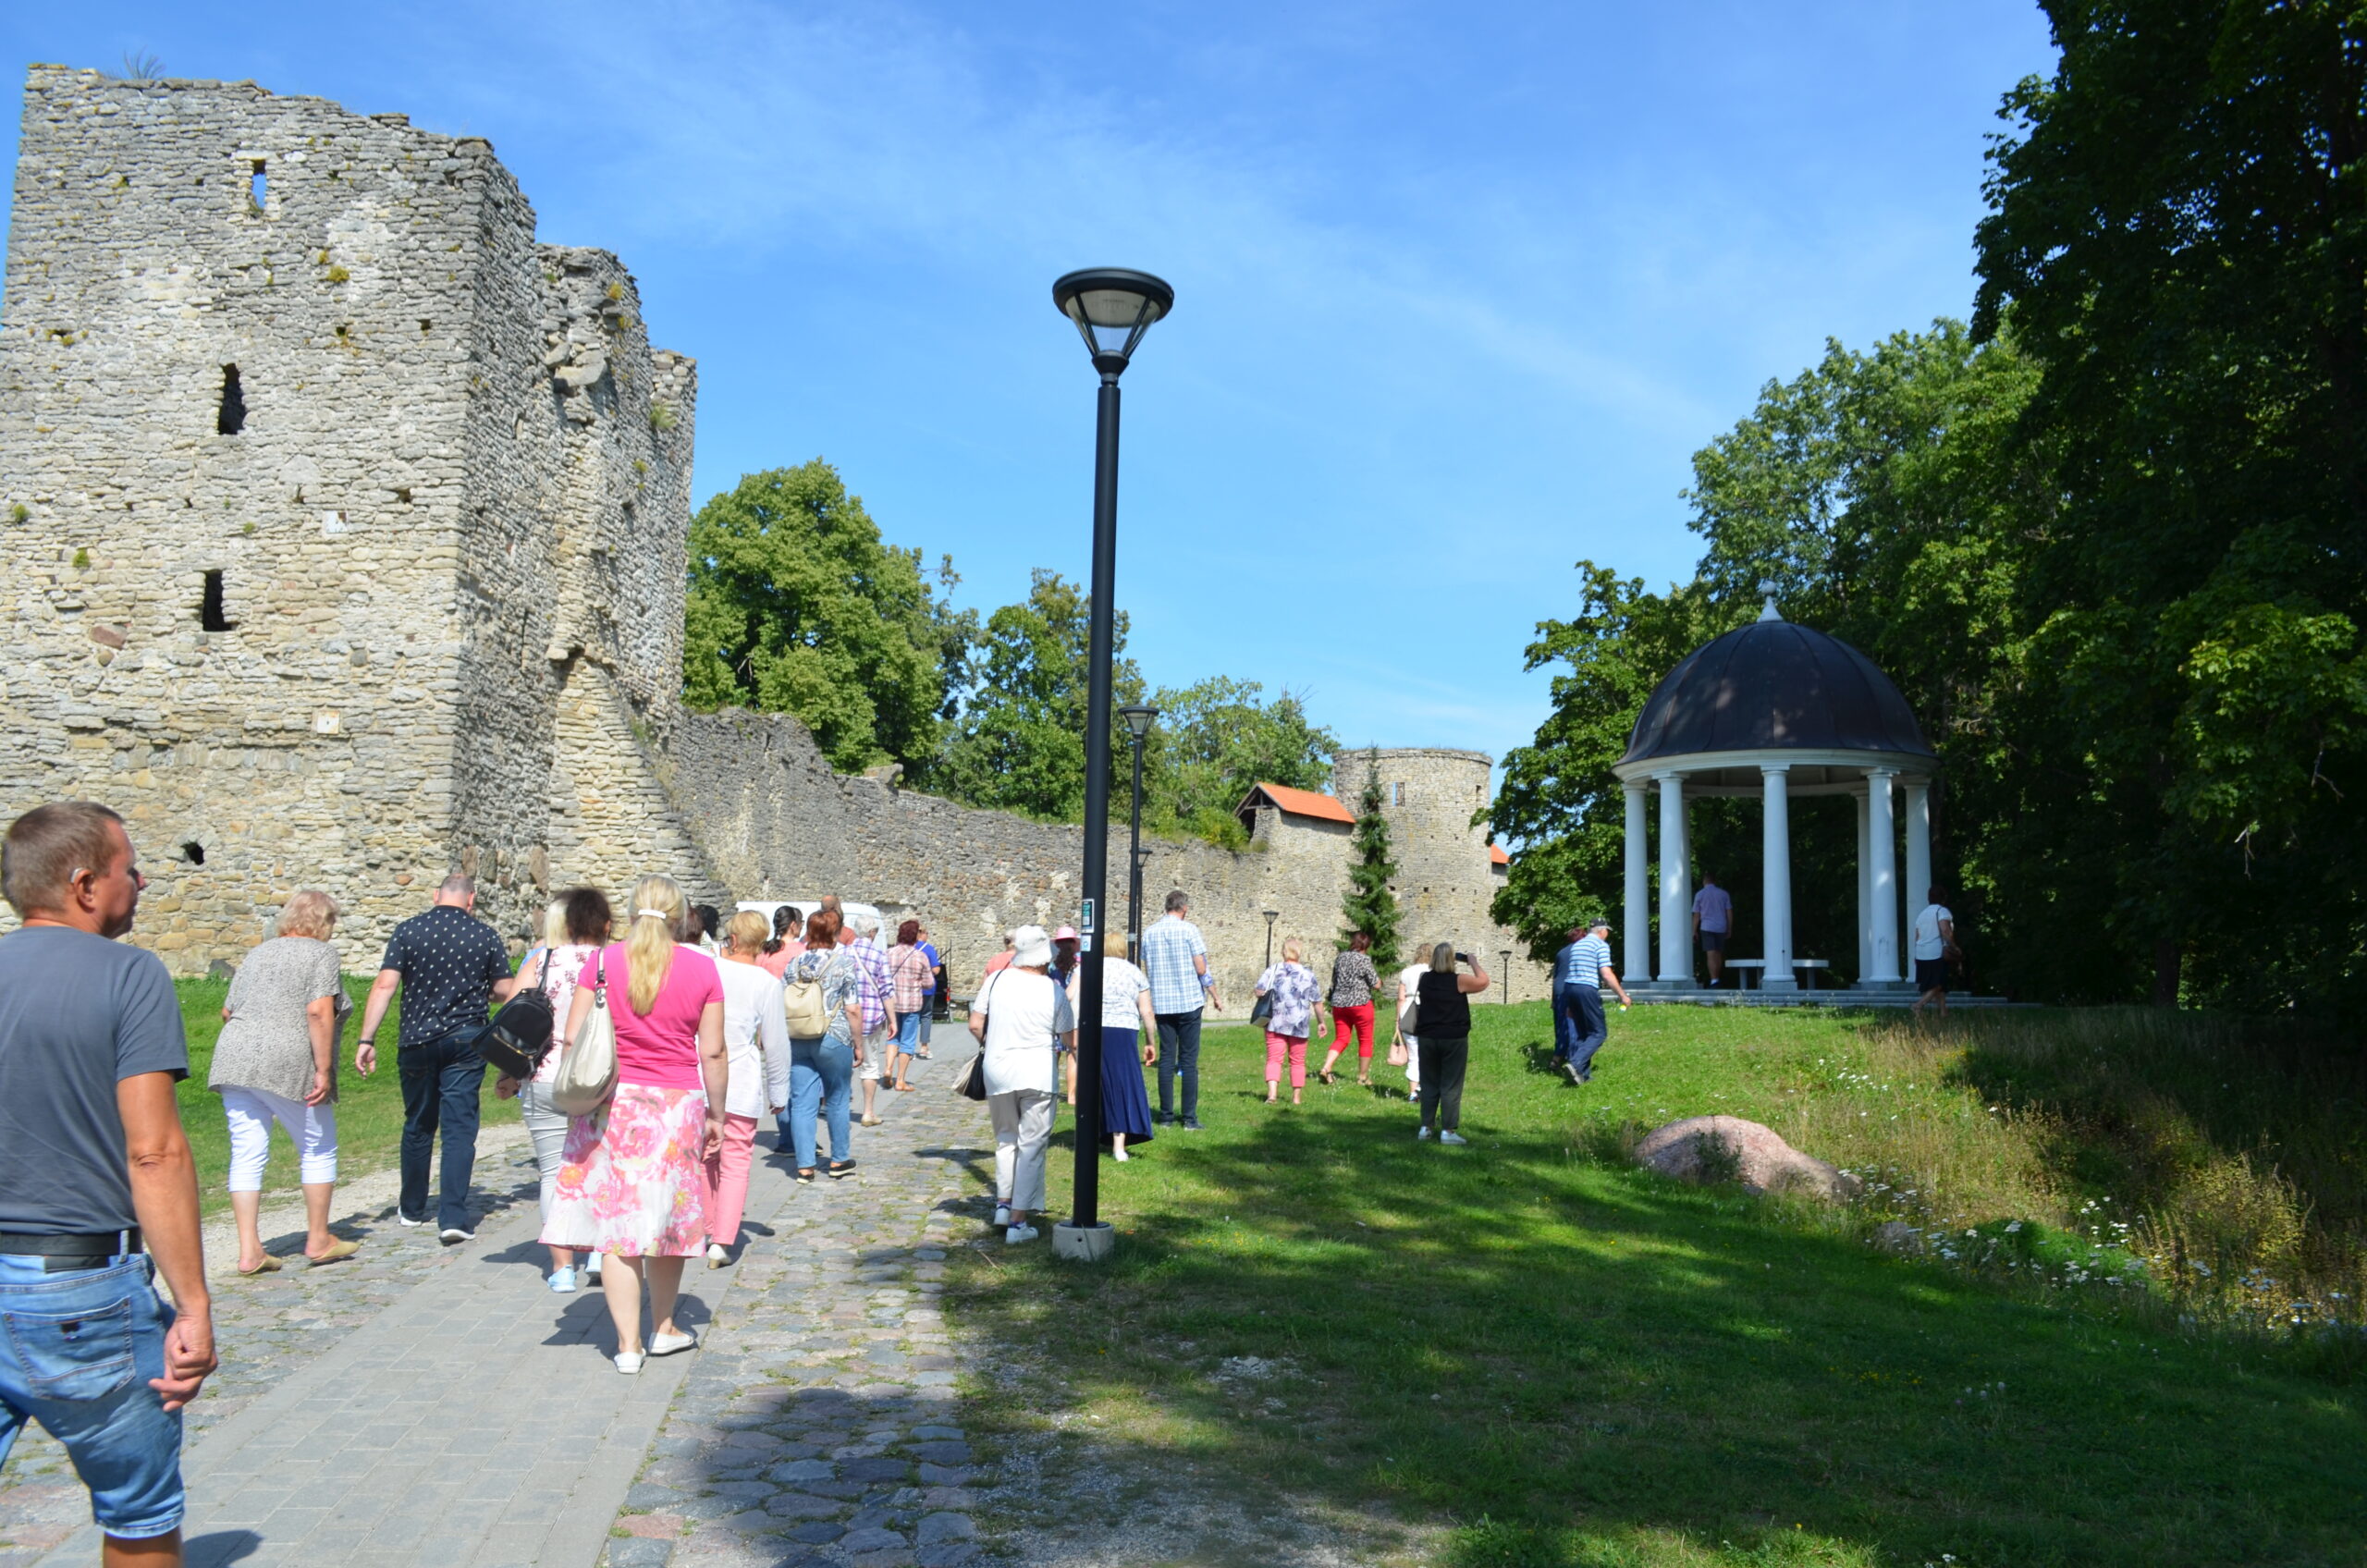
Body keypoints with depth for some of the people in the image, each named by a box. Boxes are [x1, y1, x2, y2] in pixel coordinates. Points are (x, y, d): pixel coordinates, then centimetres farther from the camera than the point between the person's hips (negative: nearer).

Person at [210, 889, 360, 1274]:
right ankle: (318, 1240, 16)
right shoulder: (321, 953, -1)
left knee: (247, 1155, 6)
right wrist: (323, 1070, -13)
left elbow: (227, 1012, 19)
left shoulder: (258, 953, 19)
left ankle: (249, 1250, 5)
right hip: (287, 1066, -6)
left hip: (233, 1061, 6)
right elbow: (319, 1012, -13)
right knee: (318, 1149, 10)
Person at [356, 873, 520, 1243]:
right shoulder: (485, 936, -1)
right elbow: (506, 992, 2)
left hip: (416, 1042, 1)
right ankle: (453, 1216, -10)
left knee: (418, 1126, 17)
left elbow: (385, 985, -9)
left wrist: (367, 1039, -8)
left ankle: (412, 1208, 33)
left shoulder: (408, 931, -1)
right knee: (459, 1129, -1)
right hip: (465, 1041, -1)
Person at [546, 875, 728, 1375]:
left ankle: (628, 1343, 5)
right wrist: (716, 1114, 8)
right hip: (679, 1105, 1)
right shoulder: (701, 968, -2)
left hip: (614, 1103, 0)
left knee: (616, 1220, 4)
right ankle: (663, 1328, 28)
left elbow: (573, 1040, -3)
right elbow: (713, 1052, -2)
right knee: (668, 1215, 15)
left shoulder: (602, 961, -1)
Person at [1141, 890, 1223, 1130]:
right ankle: (1190, 1118, -1)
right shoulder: (1189, 930, -7)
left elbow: (1146, 970, 12)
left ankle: (1166, 1115, 9)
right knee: (1189, 1060, 0)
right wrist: (1215, 996, 4)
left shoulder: (1149, 932, 7)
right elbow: (1201, 969, -8)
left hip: (1161, 1004, 4)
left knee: (1166, 1058, 8)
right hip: (1188, 1001, -4)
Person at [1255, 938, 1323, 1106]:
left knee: (1274, 1059, -3)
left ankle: (1272, 1093, -22)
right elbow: (1317, 1001, 6)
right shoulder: (1308, 974, 1)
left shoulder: (1273, 970, -2)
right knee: (1298, 1061, 12)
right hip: (1300, 1024, 1)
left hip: (1276, 1023, -1)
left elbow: (1259, 992, -8)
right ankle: (1296, 1097, 15)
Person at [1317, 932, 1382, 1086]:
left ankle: (1326, 1068, -8)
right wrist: (1376, 976, 9)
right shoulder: (1364, 960, -11)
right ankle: (1363, 1076, 13)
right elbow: (1376, 985, -10)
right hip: (1360, 1004, -5)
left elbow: (1334, 982, 16)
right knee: (1365, 1041, 8)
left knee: (1341, 1039, 10)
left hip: (1339, 1004, 5)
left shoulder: (1340, 957, 6)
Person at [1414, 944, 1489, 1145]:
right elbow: (1483, 981, -2)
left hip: (1428, 1038, 4)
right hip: (1454, 1039, -4)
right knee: (1451, 1086, 1)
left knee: (1429, 1083, 14)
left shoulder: (1425, 980, 1)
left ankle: (1426, 1127, 17)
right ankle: (1447, 1131, 1)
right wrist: (1473, 962, 10)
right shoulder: (1458, 981, -13)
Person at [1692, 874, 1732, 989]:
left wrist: (1694, 931, 7)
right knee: (1719, 955, 14)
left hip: (1707, 928, -3)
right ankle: (1718, 979, 22)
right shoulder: (1723, 894, 6)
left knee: (1711, 955, -9)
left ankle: (1714, 981, -19)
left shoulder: (1700, 895, -1)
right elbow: (1729, 913, 6)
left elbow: (1696, 915, 0)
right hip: (1721, 928, 3)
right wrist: (1729, 929, 13)